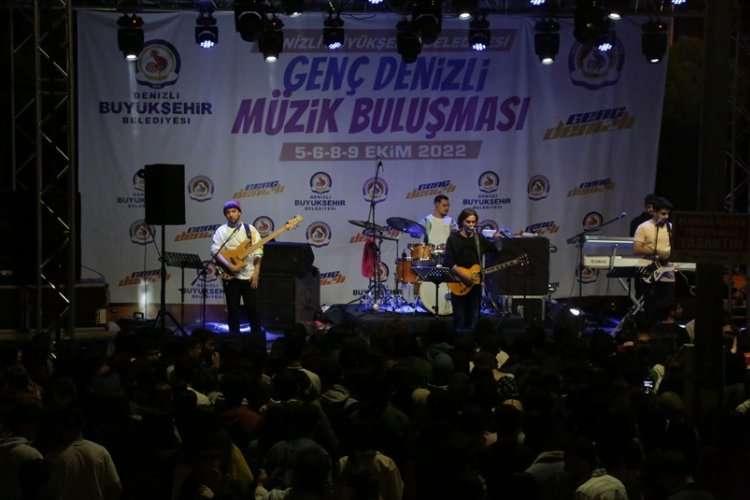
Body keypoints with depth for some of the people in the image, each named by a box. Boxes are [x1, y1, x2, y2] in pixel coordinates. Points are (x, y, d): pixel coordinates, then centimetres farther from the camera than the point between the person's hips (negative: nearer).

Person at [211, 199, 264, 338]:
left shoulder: (250, 230, 6)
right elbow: (216, 252, -9)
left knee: (253, 308, 2)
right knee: (232, 309, 2)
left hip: (249, 276, 1)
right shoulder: (221, 231, 2)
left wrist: (256, 273, -7)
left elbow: (257, 253, 2)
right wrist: (230, 266, -20)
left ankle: (257, 337, 12)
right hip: (230, 276, 0)